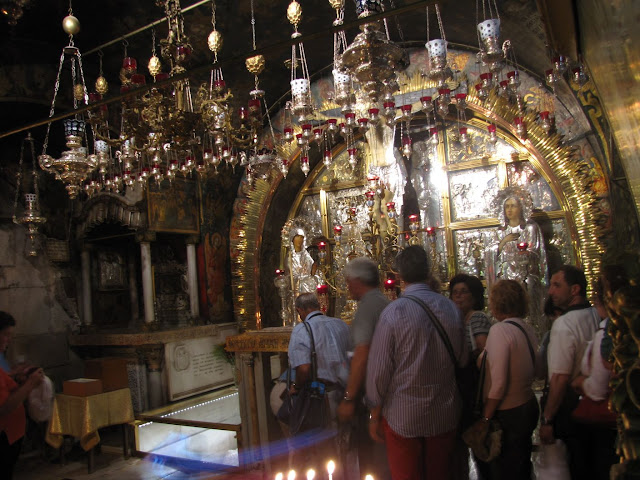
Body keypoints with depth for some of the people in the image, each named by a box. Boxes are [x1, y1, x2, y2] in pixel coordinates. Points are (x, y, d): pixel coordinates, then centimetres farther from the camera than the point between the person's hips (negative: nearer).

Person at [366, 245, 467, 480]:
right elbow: (462, 359, 4)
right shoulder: (451, 308, -6)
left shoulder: (394, 311, -18)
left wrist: (375, 416, -3)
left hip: (403, 416, -3)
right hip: (445, 414, 4)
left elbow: (378, 370, -15)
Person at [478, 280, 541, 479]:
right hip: (529, 407, 8)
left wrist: (485, 418, -15)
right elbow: (536, 368, 15)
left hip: (508, 415, -8)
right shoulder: (529, 329, 3)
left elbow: (497, 383, -23)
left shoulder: (499, 330, -21)